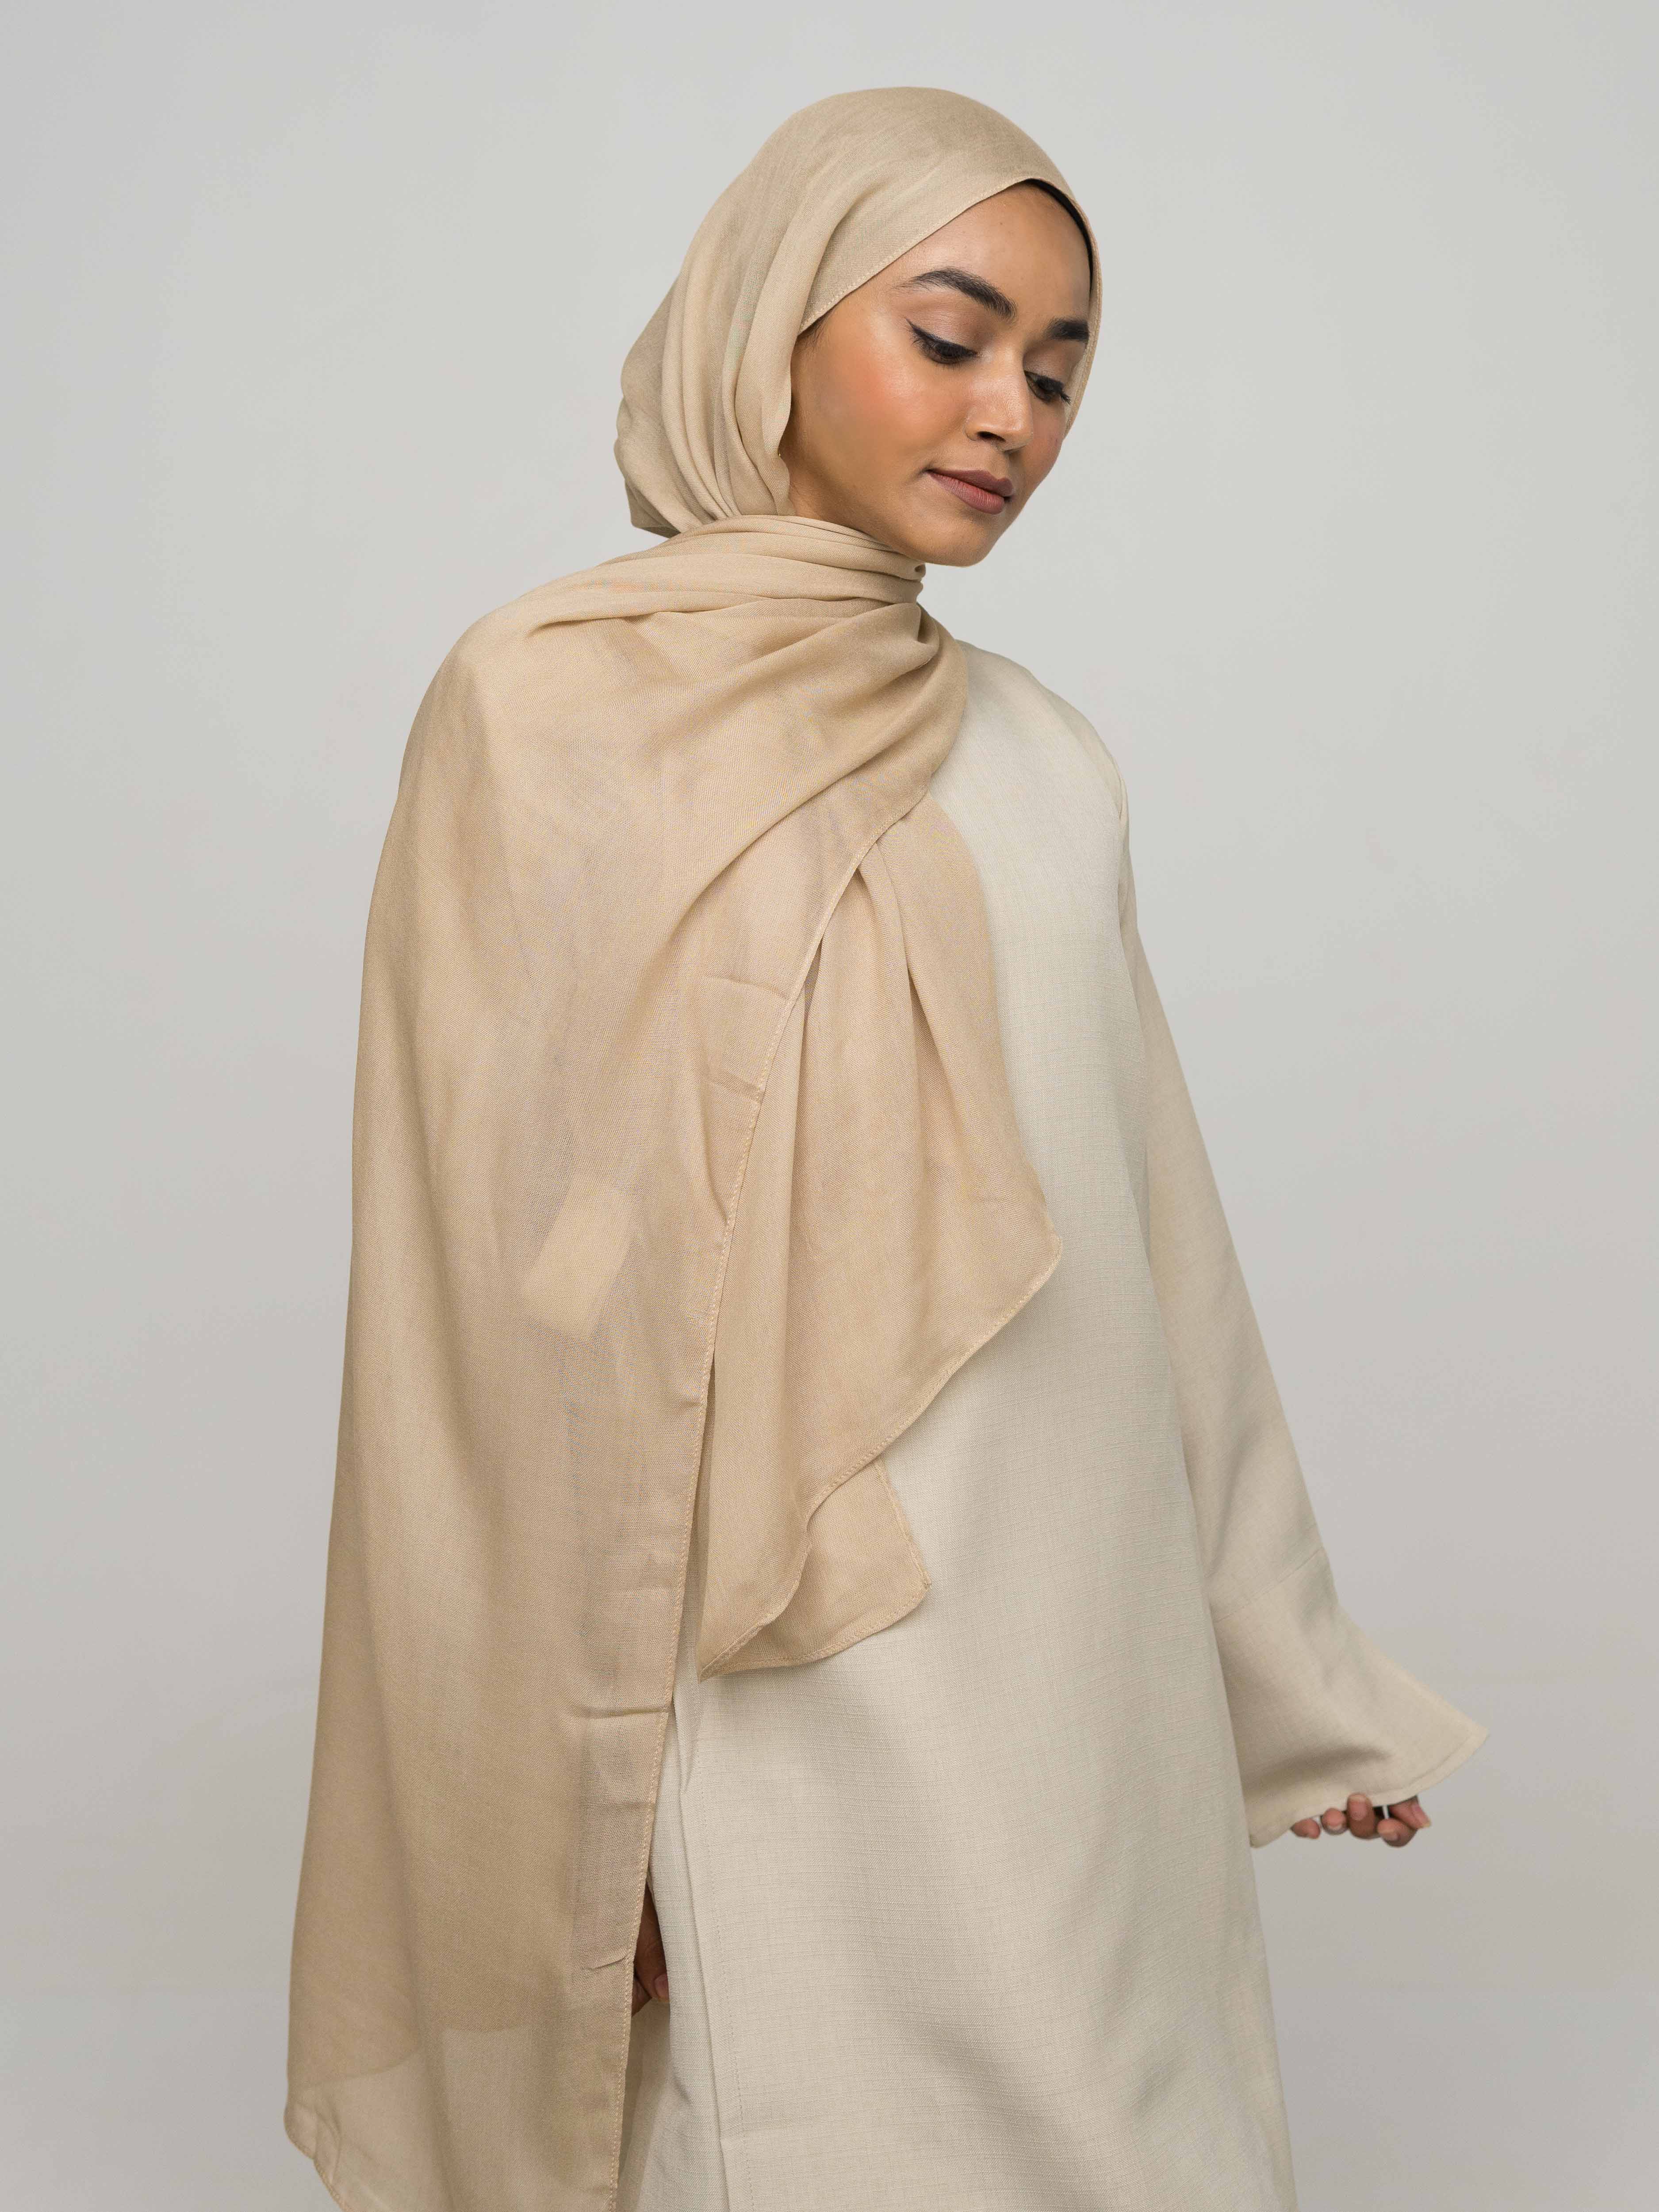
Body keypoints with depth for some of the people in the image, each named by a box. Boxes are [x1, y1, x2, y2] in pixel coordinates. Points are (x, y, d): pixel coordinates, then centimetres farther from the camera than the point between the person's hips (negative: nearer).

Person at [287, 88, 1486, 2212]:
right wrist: (574, 1810, -8)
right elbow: (498, 1285, -8)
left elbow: (1146, 1221, 12)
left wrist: (1292, 1666, 16)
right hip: (786, 1699, -5)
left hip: (1092, 1654, 5)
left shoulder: (1046, 760, 9)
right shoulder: (544, 716, -7)